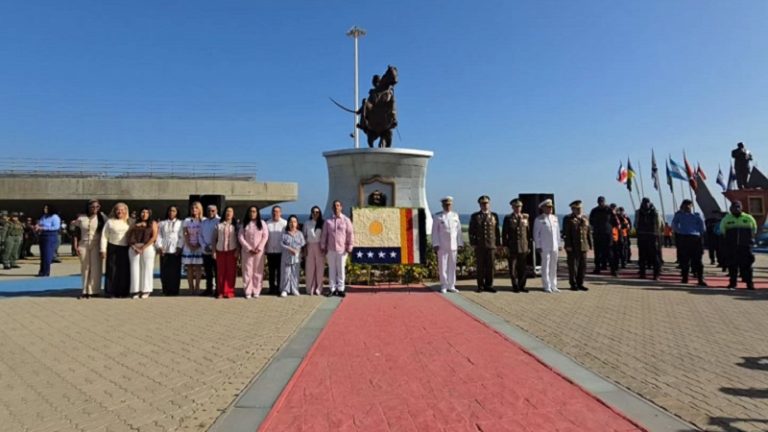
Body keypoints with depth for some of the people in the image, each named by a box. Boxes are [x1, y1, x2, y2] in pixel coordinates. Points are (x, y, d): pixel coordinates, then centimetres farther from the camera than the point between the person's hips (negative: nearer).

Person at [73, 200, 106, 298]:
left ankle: (93, 290, 3)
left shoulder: (102, 218, 1)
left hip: (96, 245, -2)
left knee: (95, 268, -4)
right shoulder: (81, 218, 5)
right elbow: (76, 233, 9)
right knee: (84, 268, 7)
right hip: (83, 245, 2)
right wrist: (75, 246, -1)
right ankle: (85, 291, 16)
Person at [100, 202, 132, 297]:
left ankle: (122, 292, 10)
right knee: (112, 270, 0)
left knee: (124, 271, 2)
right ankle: (111, 292, 8)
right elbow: (104, 236, 4)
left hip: (125, 249, 1)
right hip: (112, 248, -1)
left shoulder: (128, 222, 11)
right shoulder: (110, 222, 6)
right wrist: (103, 250, -2)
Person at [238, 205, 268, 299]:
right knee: (247, 271, -1)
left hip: (259, 251, 0)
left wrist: (259, 248, -10)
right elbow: (240, 237, -1)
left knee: (258, 271, 0)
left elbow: (265, 236, 0)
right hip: (247, 251, 0)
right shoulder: (244, 224, 6)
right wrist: (249, 248, -10)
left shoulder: (262, 223, 5)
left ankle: (256, 291, 5)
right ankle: (248, 292, 3)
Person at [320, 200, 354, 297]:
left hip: (342, 249, -1)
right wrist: (323, 246, 4)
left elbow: (350, 234, 0)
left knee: (341, 269, 4)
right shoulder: (328, 221, 4)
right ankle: (332, 288, 15)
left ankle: (340, 289, 12)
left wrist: (349, 246, -4)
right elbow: (324, 234, 7)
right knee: (331, 269, 7)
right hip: (330, 249, 2)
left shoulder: (346, 220, 1)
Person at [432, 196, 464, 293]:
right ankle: (444, 286, 9)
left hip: (453, 245, 3)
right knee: (443, 267, 0)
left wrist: (460, 243, 7)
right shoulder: (437, 216, 1)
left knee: (452, 266, 6)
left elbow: (458, 230, 11)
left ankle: (451, 286, 15)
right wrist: (435, 245, -7)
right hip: (442, 246, -3)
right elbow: (435, 231, -1)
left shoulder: (455, 215, 10)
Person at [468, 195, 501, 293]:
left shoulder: (494, 216, 10)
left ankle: (489, 285, 14)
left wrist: (498, 243, 6)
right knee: (480, 266, 3)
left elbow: (497, 230, 11)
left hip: (491, 245, 2)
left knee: (491, 266, 3)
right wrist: (473, 243, -3)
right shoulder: (475, 216, 5)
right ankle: (480, 286, 11)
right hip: (479, 246, -1)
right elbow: (471, 231, 4)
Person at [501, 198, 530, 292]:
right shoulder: (508, 218, 1)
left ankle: (521, 286, 18)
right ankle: (515, 286, 14)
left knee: (523, 269, 6)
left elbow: (529, 232, 10)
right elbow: (504, 233, 0)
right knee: (513, 269, 3)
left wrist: (529, 246, 7)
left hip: (523, 248, 2)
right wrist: (505, 246, -6)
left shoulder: (525, 217, 9)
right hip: (512, 248, -2)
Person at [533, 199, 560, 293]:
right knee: (545, 267, -2)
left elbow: (557, 232, 16)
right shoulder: (539, 220, -4)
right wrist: (538, 246, -8)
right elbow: (536, 234, -4)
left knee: (554, 267, 10)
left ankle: (553, 286, 18)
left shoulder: (555, 218, 12)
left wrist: (559, 244, 12)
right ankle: (546, 286, 6)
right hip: (545, 247, -5)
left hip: (555, 247, 5)